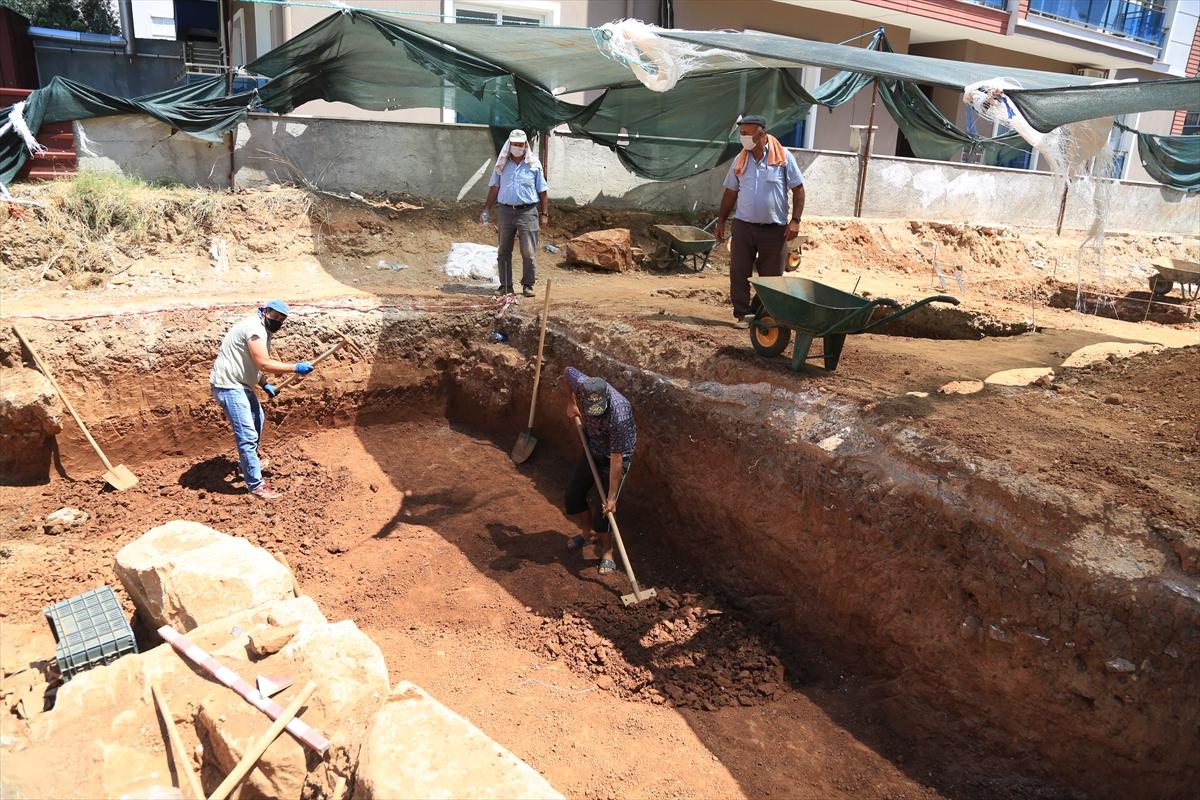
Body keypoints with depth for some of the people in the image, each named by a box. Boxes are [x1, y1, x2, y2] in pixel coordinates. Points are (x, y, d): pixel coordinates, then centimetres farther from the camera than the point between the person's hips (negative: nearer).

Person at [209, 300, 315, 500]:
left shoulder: (264, 331, 13)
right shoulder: (255, 328, -20)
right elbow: (264, 364, -27)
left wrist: (265, 385, 6)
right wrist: (295, 368, -25)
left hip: (241, 383, 11)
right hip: (228, 385, -11)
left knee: (257, 420, 29)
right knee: (247, 434, -13)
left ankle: (249, 460, 49)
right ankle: (255, 485, -10)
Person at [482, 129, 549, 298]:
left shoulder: (534, 165, 4)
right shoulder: (502, 164, 9)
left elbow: (542, 191, 5)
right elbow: (494, 188, 12)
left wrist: (544, 214, 0)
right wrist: (487, 210, 6)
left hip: (528, 212, -2)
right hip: (506, 211, 2)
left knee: (528, 252, -4)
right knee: (504, 252, 6)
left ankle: (528, 285, 9)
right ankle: (506, 286, 15)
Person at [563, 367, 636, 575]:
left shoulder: (619, 415, -41)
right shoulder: (580, 384, -28)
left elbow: (616, 459, -33)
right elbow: (569, 371, 0)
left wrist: (612, 497, -27)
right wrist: (571, 403, 1)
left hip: (616, 456, -6)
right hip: (592, 449, 6)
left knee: (606, 508, -9)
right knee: (573, 495, 11)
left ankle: (607, 553, 15)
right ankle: (588, 531, 38)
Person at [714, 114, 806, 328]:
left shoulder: (783, 157, -5)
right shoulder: (740, 160, 5)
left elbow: (798, 189, -2)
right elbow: (731, 192, 13)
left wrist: (795, 220, -10)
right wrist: (721, 220, 9)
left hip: (775, 229, -2)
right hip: (743, 226, 3)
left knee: (771, 276, 6)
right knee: (738, 273, 0)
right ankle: (741, 314, 10)